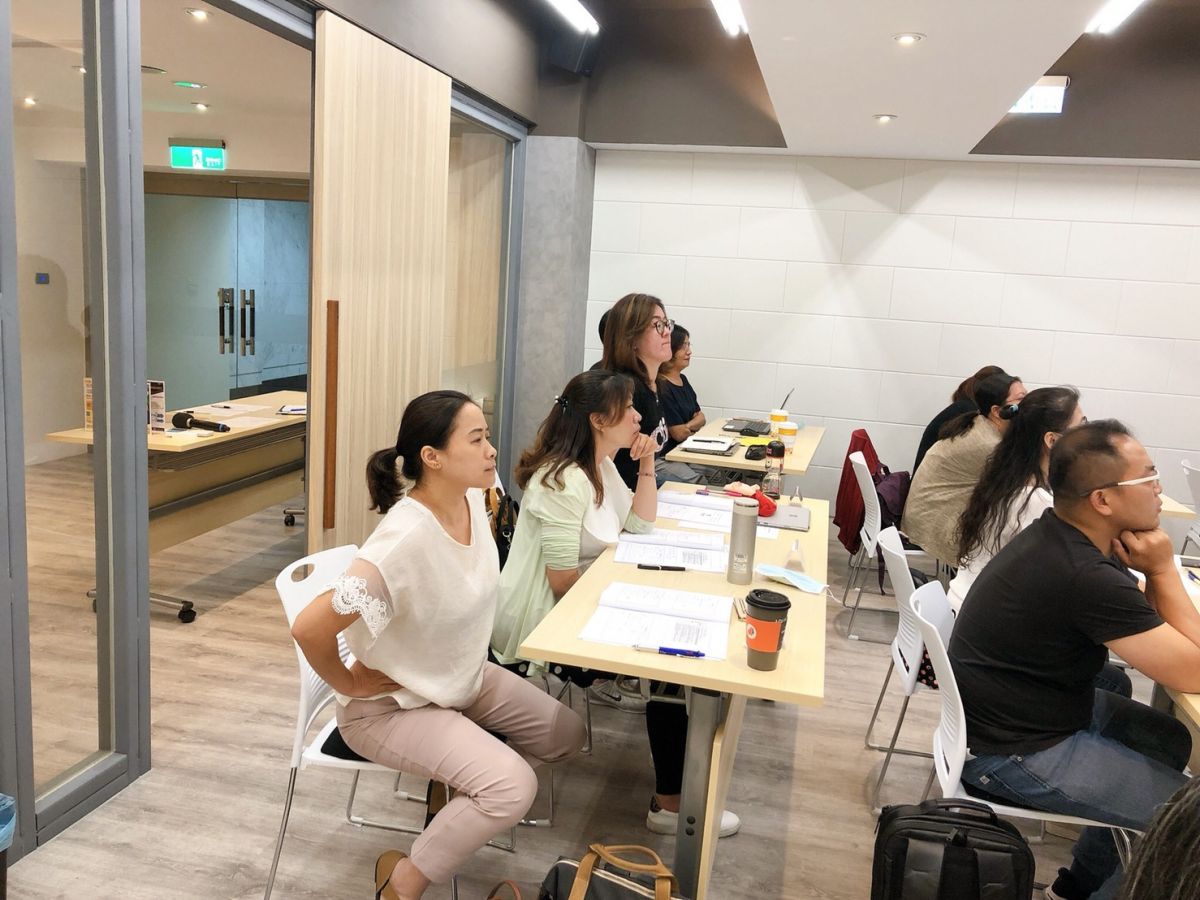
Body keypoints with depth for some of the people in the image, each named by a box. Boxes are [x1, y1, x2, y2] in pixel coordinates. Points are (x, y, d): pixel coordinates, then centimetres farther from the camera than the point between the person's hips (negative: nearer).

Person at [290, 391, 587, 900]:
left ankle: (456, 779, 25)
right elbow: (309, 628, -37)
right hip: (392, 705, -8)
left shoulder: (472, 499, -10)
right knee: (512, 787, -23)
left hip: (464, 678, 8)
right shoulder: (406, 539, -35)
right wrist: (349, 685, -19)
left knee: (565, 737, 7)